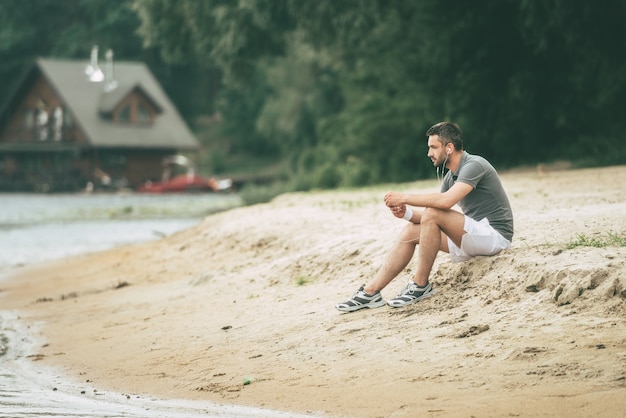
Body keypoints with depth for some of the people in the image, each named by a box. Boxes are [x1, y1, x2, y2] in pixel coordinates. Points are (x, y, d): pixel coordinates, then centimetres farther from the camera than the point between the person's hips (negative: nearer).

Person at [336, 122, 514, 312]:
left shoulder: (474, 165, -15)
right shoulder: (451, 176, 13)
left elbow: (446, 200, -30)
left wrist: (404, 198, -20)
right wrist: (407, 213, -10)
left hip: (495, 236, -9)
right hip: (473, 239, 9)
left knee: (432, 214, -26)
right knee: (411, 231, 1)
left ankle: (420, 285, -15)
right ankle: (370, 292, -1)